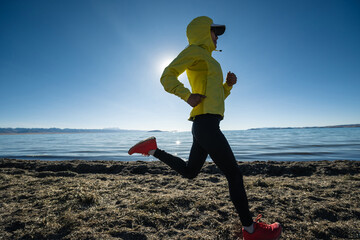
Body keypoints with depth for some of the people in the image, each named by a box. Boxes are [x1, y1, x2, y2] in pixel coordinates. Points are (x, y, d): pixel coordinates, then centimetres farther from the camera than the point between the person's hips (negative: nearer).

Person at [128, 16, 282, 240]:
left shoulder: (210, 63, 28)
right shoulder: (195, 50, 2)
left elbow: (218, 97, 28)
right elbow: (168, 76, -5)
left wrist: (229, 84, 12)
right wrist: (188, 96, -17)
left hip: (205, 125, 10)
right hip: (206, 122, -10)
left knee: (189, 171, 18)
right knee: (235, 174, -2)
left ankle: (153, 149, 21)